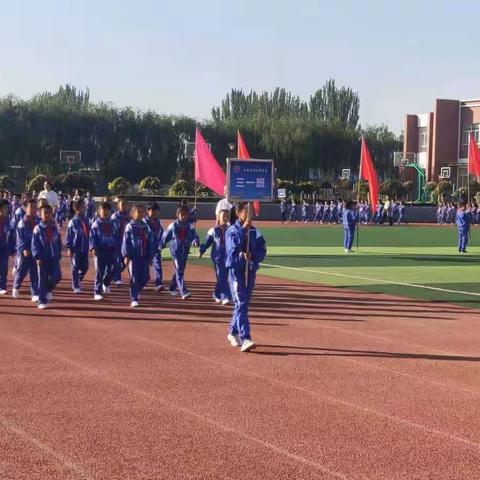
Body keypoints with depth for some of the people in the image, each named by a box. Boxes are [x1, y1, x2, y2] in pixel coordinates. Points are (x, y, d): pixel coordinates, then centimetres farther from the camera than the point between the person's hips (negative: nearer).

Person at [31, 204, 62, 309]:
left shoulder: (55, 228, 4)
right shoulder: (38, 229, -6)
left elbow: (59, 243, 12)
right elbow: (34, 244, -9)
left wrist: (59, 255, 6)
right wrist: (37, 257, -16)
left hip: (54, 257, 3)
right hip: (43, 258, -3)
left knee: (56, 276, -7)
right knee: (42, 279, 1)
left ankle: (48, 289, 25)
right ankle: (42, 301, 8)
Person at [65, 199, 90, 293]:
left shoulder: (86, 220, 6)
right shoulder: (73, 222, -6)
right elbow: (69, 235, -5)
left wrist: (89, 246, 12)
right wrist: (69, 248, -9)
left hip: (84, 249, 4)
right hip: (75, 249, -4)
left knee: (85, 267, 7)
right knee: (75, 268, 0)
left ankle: (78, 280, 33)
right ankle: (75, 286, 8)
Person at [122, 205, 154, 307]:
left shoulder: (146, 227, 10)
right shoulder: (130, 227, -2)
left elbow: (150, 243, 12)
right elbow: (125, 242, -5)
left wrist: (150, 256, 9)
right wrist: (126, 256, -11)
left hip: (144, 256, 4)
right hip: (133, 256, -4)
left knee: (145, 277, 4)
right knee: (134, 278, -3)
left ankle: (137, 291, 31)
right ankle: (134, 299, 2)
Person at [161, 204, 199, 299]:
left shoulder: (190, 226, 2)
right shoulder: (173, 226, -6)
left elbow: (194, 235, -9)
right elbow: (165, 236, 4)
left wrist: (195, 241, -31)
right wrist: (162, 246, 13)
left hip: (185, 252, 4)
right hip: (176, 251, -4)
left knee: (180, 271, 17)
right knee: (179, 271, -12)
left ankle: (172, 288, 37)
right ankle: (183, 292, -20)